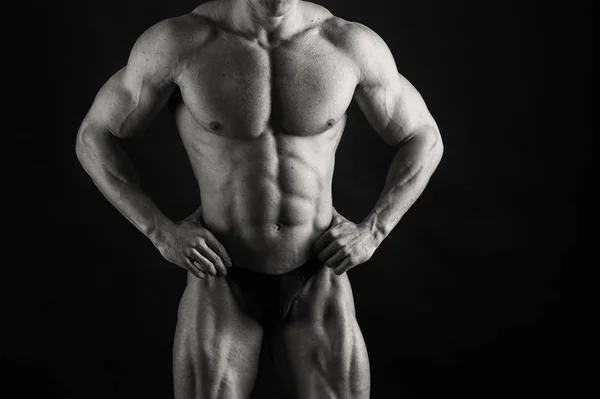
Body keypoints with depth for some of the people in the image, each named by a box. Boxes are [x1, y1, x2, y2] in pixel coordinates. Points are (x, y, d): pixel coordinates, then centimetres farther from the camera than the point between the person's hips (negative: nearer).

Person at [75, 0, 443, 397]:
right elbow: (93, 138, -3)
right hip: (223, 281, -1)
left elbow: (424, 139, 4)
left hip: (316, 283, 1)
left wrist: (372, 233, -10)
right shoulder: (177, 39, -15)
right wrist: (162, 232, -15)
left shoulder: (352, 43, -11)